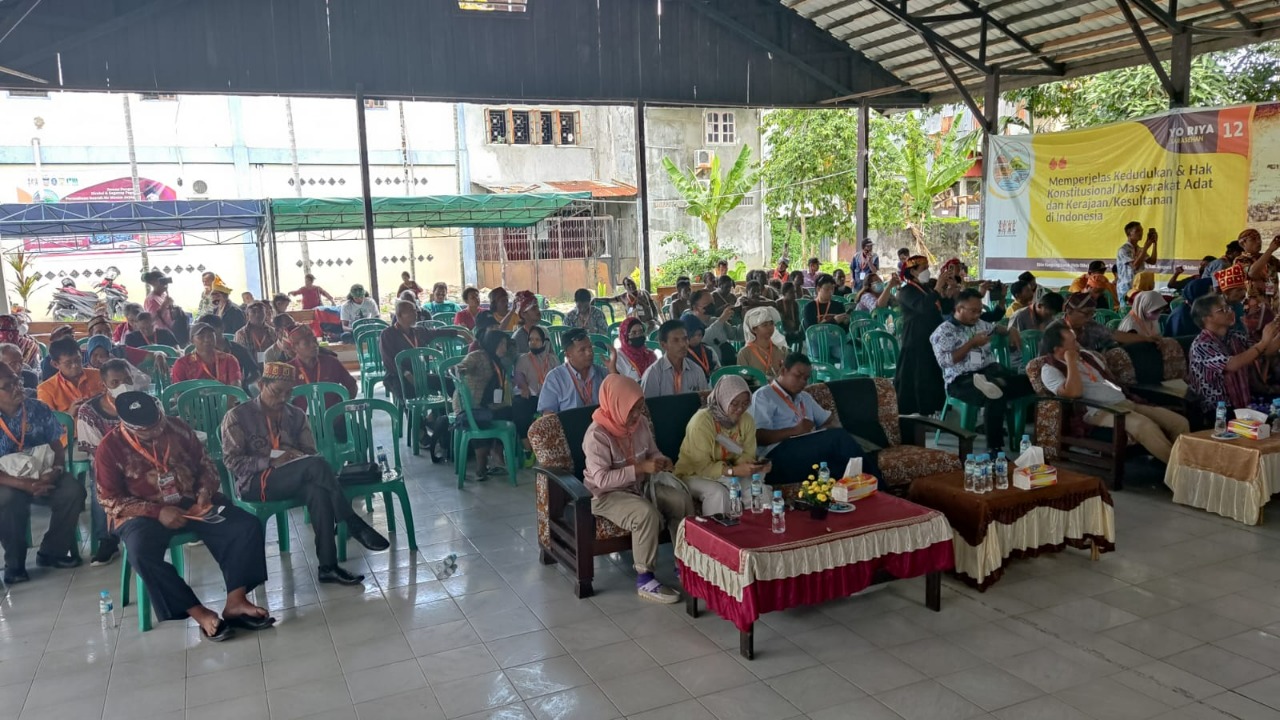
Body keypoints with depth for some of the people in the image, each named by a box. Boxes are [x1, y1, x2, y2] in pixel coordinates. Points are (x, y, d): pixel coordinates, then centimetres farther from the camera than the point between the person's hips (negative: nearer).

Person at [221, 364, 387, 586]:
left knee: (318, 491, -35)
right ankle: (353, 524, -27)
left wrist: (299, 458, -11)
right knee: (316, 465, -32)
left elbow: (311, 453, 14)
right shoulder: (238, 416, 3)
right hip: (255, 483, -4)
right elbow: (232, 461, -4)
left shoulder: (296, 416, 16)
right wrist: (271, 461, -17)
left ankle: (328, 566, -37)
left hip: (293, 480, 4)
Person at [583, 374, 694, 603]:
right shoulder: (597, 434, -23)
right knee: (647, 514, -33)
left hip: (640, 486, 8)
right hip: (607, 495, -7)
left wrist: (660, 461, -10)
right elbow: (602, 479, -28)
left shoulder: (639, 423, -1)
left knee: (682, 500, -12)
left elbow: (652, 451, 15)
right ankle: (644, 579, -19)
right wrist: (640, 468, -30)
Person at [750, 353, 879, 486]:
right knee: (839, 437, -28)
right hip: (780, 455, -7)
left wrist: (829, 430, 2)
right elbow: (759, 437, -7)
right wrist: (795, 430, -16)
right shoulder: (763, 396, 5)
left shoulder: (805, 397, 30)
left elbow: (832, 420, 27)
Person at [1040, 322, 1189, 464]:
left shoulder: (1085, 354, 20)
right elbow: (1074, 393, -21)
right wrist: (1071, 362, -14)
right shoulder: (1050, 370, -4)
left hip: (1125, 402, 8)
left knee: (1180, 422, -7)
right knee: (1144, 426, -35)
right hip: (1099, 411, -8)